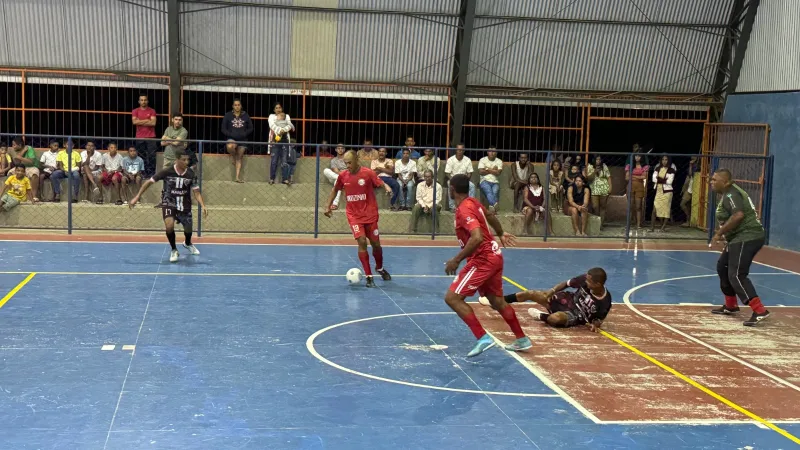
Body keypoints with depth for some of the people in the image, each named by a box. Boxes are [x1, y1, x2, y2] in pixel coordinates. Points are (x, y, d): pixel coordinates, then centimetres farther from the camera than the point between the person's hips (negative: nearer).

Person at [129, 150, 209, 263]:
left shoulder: (191, 174, -11)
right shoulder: (167, 172, -18)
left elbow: (196, 192, -7)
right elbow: (149, 181, -9)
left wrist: (203, 206, -23)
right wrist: (137, 197, -9)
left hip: (184, 206, 3)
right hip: (169, 204, -3)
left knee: (188, 229, 11)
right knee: (169, 225, -27)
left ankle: (187, 243, 50)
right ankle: (174, 250, -1)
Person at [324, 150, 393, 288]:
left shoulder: (368, 173, -10)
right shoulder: (342, 175, 0)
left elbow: (382, 184, -11)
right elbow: (335, 190, 16)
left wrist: (387, 188, -34)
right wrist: (328, 205, 12)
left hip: (370, 214, -1)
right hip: (354, 215, 1)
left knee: (375, 244, 7)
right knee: (362, 242, -16)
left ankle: (380, 268, 37)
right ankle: (368, 276, -8)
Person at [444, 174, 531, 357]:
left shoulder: (463, 210, -19)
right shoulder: (473, 202, 9)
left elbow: (477, 237, -32)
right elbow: (490, 216, 29)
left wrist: (456, 260, -28)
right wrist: (501, 234, 47)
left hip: (482, 259, -10)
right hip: (493, 255, 10)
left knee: (452, 298, -10)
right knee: (497, 301, 21)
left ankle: (483, 338, -14)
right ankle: (522, 339, 30)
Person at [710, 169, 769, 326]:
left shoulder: (731, 194, -15)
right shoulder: (729, 194, 17)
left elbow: (738, 215, -30)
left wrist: (720, 232, -22)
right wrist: (724, 234, 17)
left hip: (746, 238, -11)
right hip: (739, 239, 11)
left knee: (736, 275, -16)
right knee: (722, 267, 21)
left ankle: (759, 311, -21)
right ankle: (730, 306, 32)